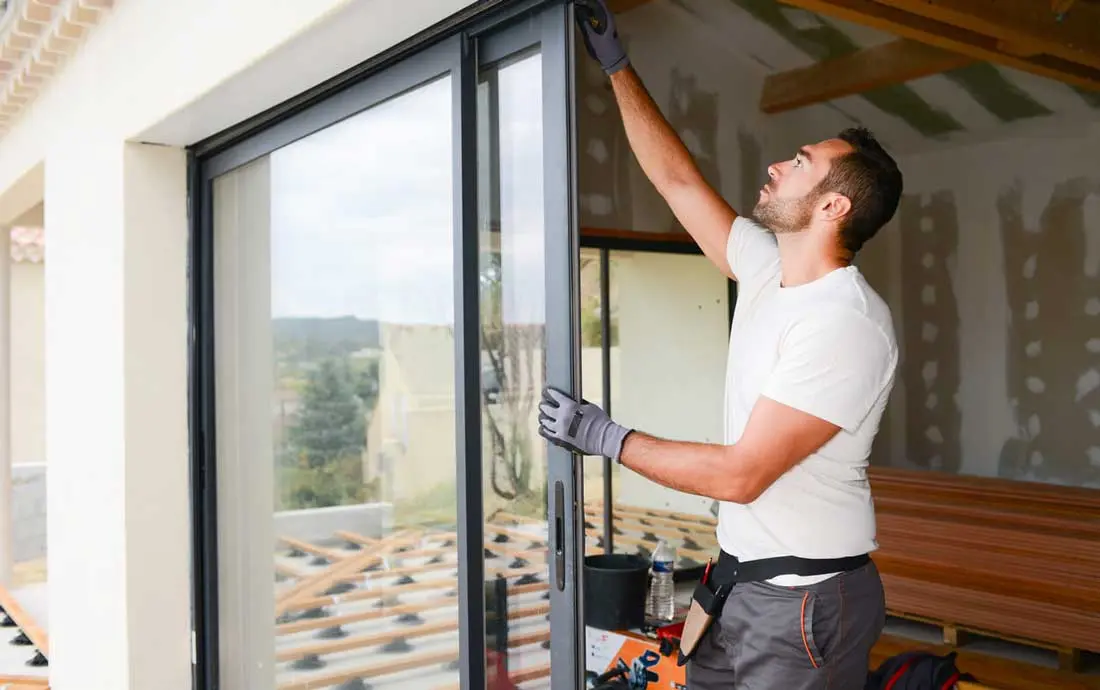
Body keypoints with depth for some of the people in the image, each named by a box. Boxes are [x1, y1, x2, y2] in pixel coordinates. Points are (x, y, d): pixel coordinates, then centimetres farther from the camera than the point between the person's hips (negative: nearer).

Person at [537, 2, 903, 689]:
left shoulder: (848, 324, -23)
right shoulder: (768, 270, 2)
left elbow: (740, 473, -25)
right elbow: (677, 176, 10)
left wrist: (606, 437, -18)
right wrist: (616, 62, 12)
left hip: (806, 599, -8)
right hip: (743, 579, 8)